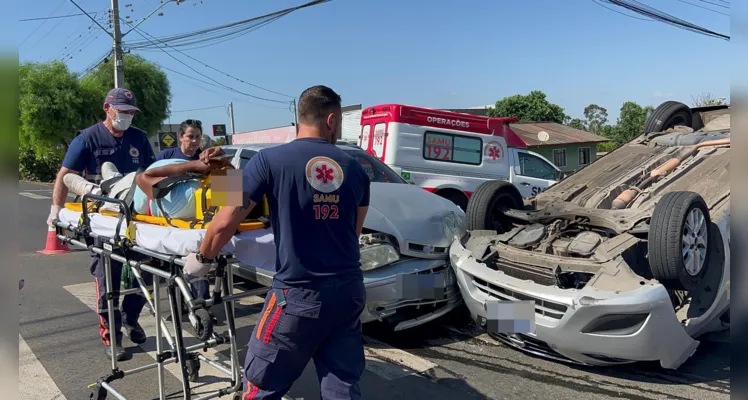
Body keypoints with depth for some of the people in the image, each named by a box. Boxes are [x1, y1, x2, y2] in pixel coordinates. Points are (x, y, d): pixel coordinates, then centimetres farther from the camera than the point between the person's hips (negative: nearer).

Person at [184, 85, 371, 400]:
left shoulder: (270, 160, -8)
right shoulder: (355, 169, 5)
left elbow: (226, 221, -11)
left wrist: (203, 257, 8)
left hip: (300, 294, -4)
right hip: (349, 291, 5)